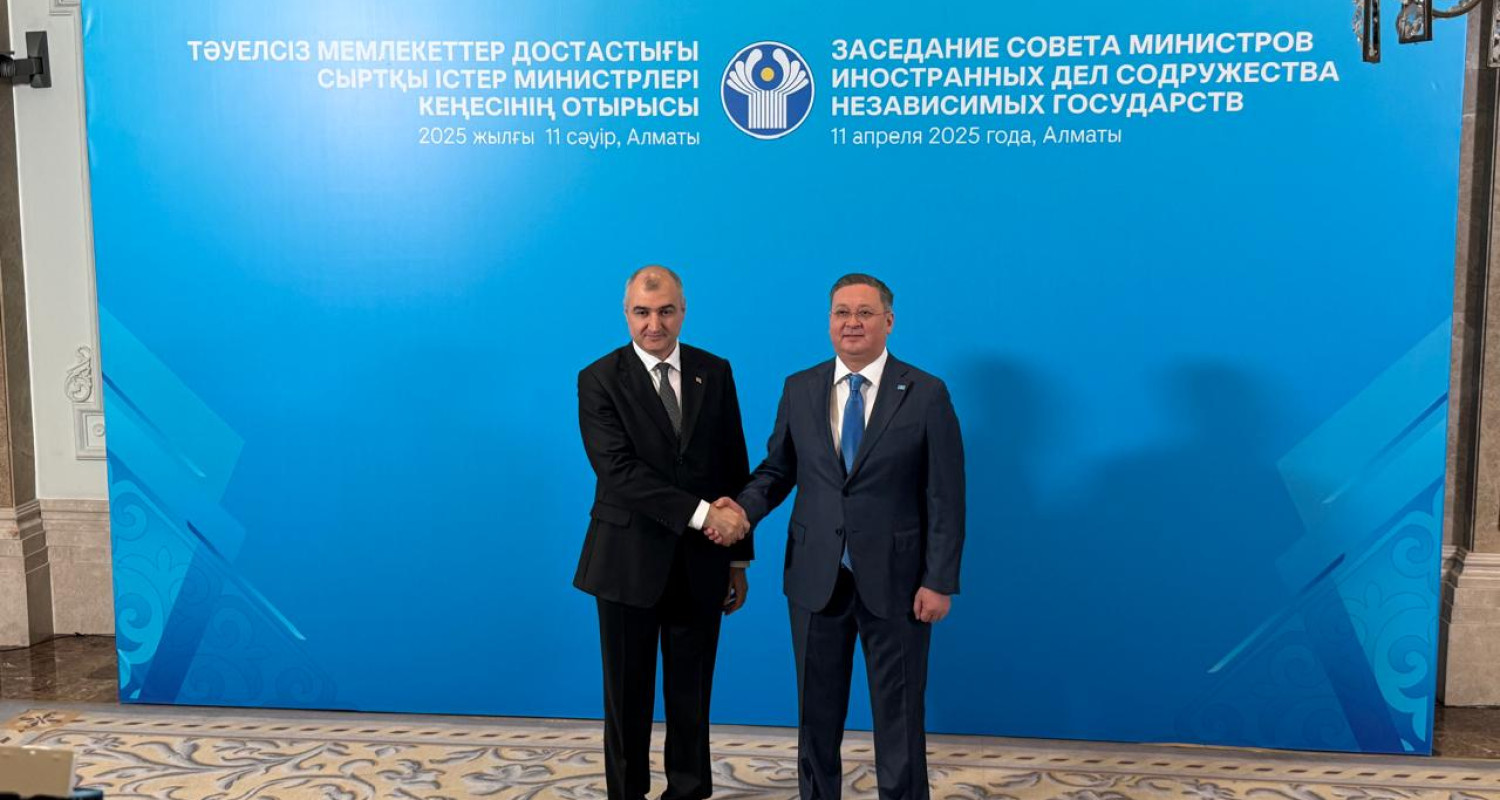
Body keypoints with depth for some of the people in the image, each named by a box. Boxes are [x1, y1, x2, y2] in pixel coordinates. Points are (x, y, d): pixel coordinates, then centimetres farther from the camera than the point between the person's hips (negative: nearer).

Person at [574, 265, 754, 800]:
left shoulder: (715, 372, 4)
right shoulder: (599, 380, -6)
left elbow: (735, 468, 6)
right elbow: (618, 471, -17)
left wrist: (738, 557, 6)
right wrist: (700, 513, -23)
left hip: (701, 563, 2)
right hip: (629, 561, -2)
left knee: (692, 694, 13)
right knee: (627, 696, 12)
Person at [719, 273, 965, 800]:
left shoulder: (926, 394, -6)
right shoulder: (799, 390, 4)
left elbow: (945, 497, -6)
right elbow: (778, 468, 9)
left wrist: (939, 581, -9)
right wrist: (744, 508, -11)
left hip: (895, 579, -2)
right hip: (816, 577, 3)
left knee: (899, 711, 10)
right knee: (817, 708, 15)